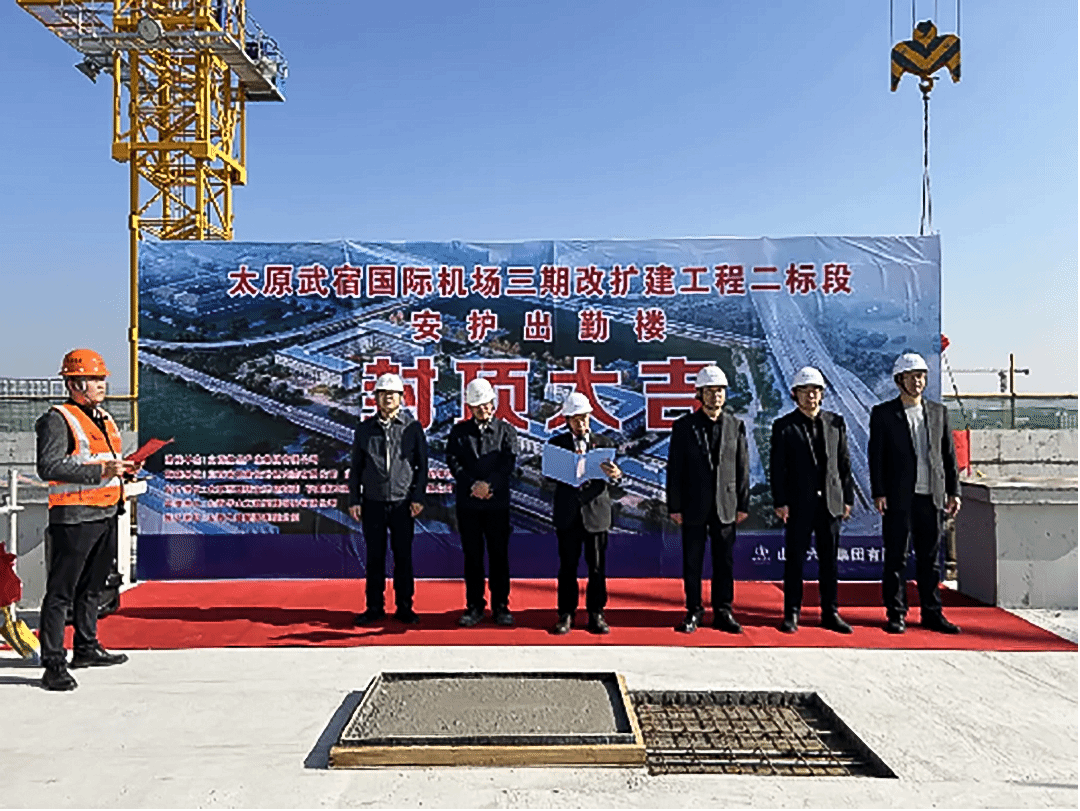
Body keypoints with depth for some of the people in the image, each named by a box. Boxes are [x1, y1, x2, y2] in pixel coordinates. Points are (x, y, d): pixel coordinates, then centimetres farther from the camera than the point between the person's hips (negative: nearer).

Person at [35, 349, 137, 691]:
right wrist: (101, 470, -24)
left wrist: (123, 467, 8)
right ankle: (53, 665, 1)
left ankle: (86, 648, 31)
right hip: (74, 517, -9)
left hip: (107, 514, 9)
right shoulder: (57, 420, -9)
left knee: (92, 587, 18)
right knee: (61, 592, -3)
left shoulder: (104, 418, 18)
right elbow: (48, 467, -19)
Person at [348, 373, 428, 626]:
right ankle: (374, 607, 17)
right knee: (375, 557, 6)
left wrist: (418, 497, -3)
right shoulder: (365, 428, 8)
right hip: (373, 503, 1)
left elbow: (422, 465, 5)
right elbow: (356, 467, 10)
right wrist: (354, 500, 4)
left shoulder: (412, 427, 4)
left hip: (403, 503, -1)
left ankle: (404, 607, 15)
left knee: (403, 556, 4)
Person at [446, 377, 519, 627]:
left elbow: (509, 463, -3)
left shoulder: (506, 430, 6)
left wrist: (489, 486, -15)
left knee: (499, 555, 3)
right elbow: (453, 462, -1)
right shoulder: (459, 431, 9)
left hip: (498, 503, -1)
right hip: (467, 504, 1)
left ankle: (501, 606, 13)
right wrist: (473, 485, -14)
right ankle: (474, 607, 16)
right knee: (472, 556, 6)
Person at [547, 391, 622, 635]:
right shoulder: (557, 443, 6)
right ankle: (566, 614, 16)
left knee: (597, 567, 4)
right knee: (567, 566, 5)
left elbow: (611, 480, 1)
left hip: (596, 512, 1)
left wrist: (615, 475, -22)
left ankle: (596, 614, 16)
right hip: (568, 514, 0)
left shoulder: (603, 443, 7)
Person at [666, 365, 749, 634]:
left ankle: (723, 612, 19)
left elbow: (742, 468, 7)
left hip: (725, 506, 1)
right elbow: (674, 468, -1)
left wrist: (743, 504, 3)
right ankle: (694, 612, 18)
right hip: (694, 506, -1)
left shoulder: (736, 426, 6)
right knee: (692, 562, 6)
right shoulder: (684, 426, 0)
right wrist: (674, 506, -5)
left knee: (724, 561, 7)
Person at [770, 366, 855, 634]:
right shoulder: (784, 426, 0)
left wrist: (847, 498, 6)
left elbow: (844, 462, 10)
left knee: (829, 560, 9)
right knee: (794, 560, 3)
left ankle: (831, 613, 19)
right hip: (798, 504, -3)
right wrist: (780, 502, -9)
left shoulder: (836, 422, 9)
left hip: (830, 502, 3)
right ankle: (792, 613, 12)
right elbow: (777, 468, -3)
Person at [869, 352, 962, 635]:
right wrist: (878, 493, -10)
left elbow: (948, 454, 13)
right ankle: (896, 614, 10)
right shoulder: (883, 413, 1)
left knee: (930, 558, 9)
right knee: (896, 557, 2)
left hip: (931, 496, 3)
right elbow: (875, 456, -3)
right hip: (898, 497, -3)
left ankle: (932, 613, 19)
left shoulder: (938, 412, 12)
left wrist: (953, 491, 7)